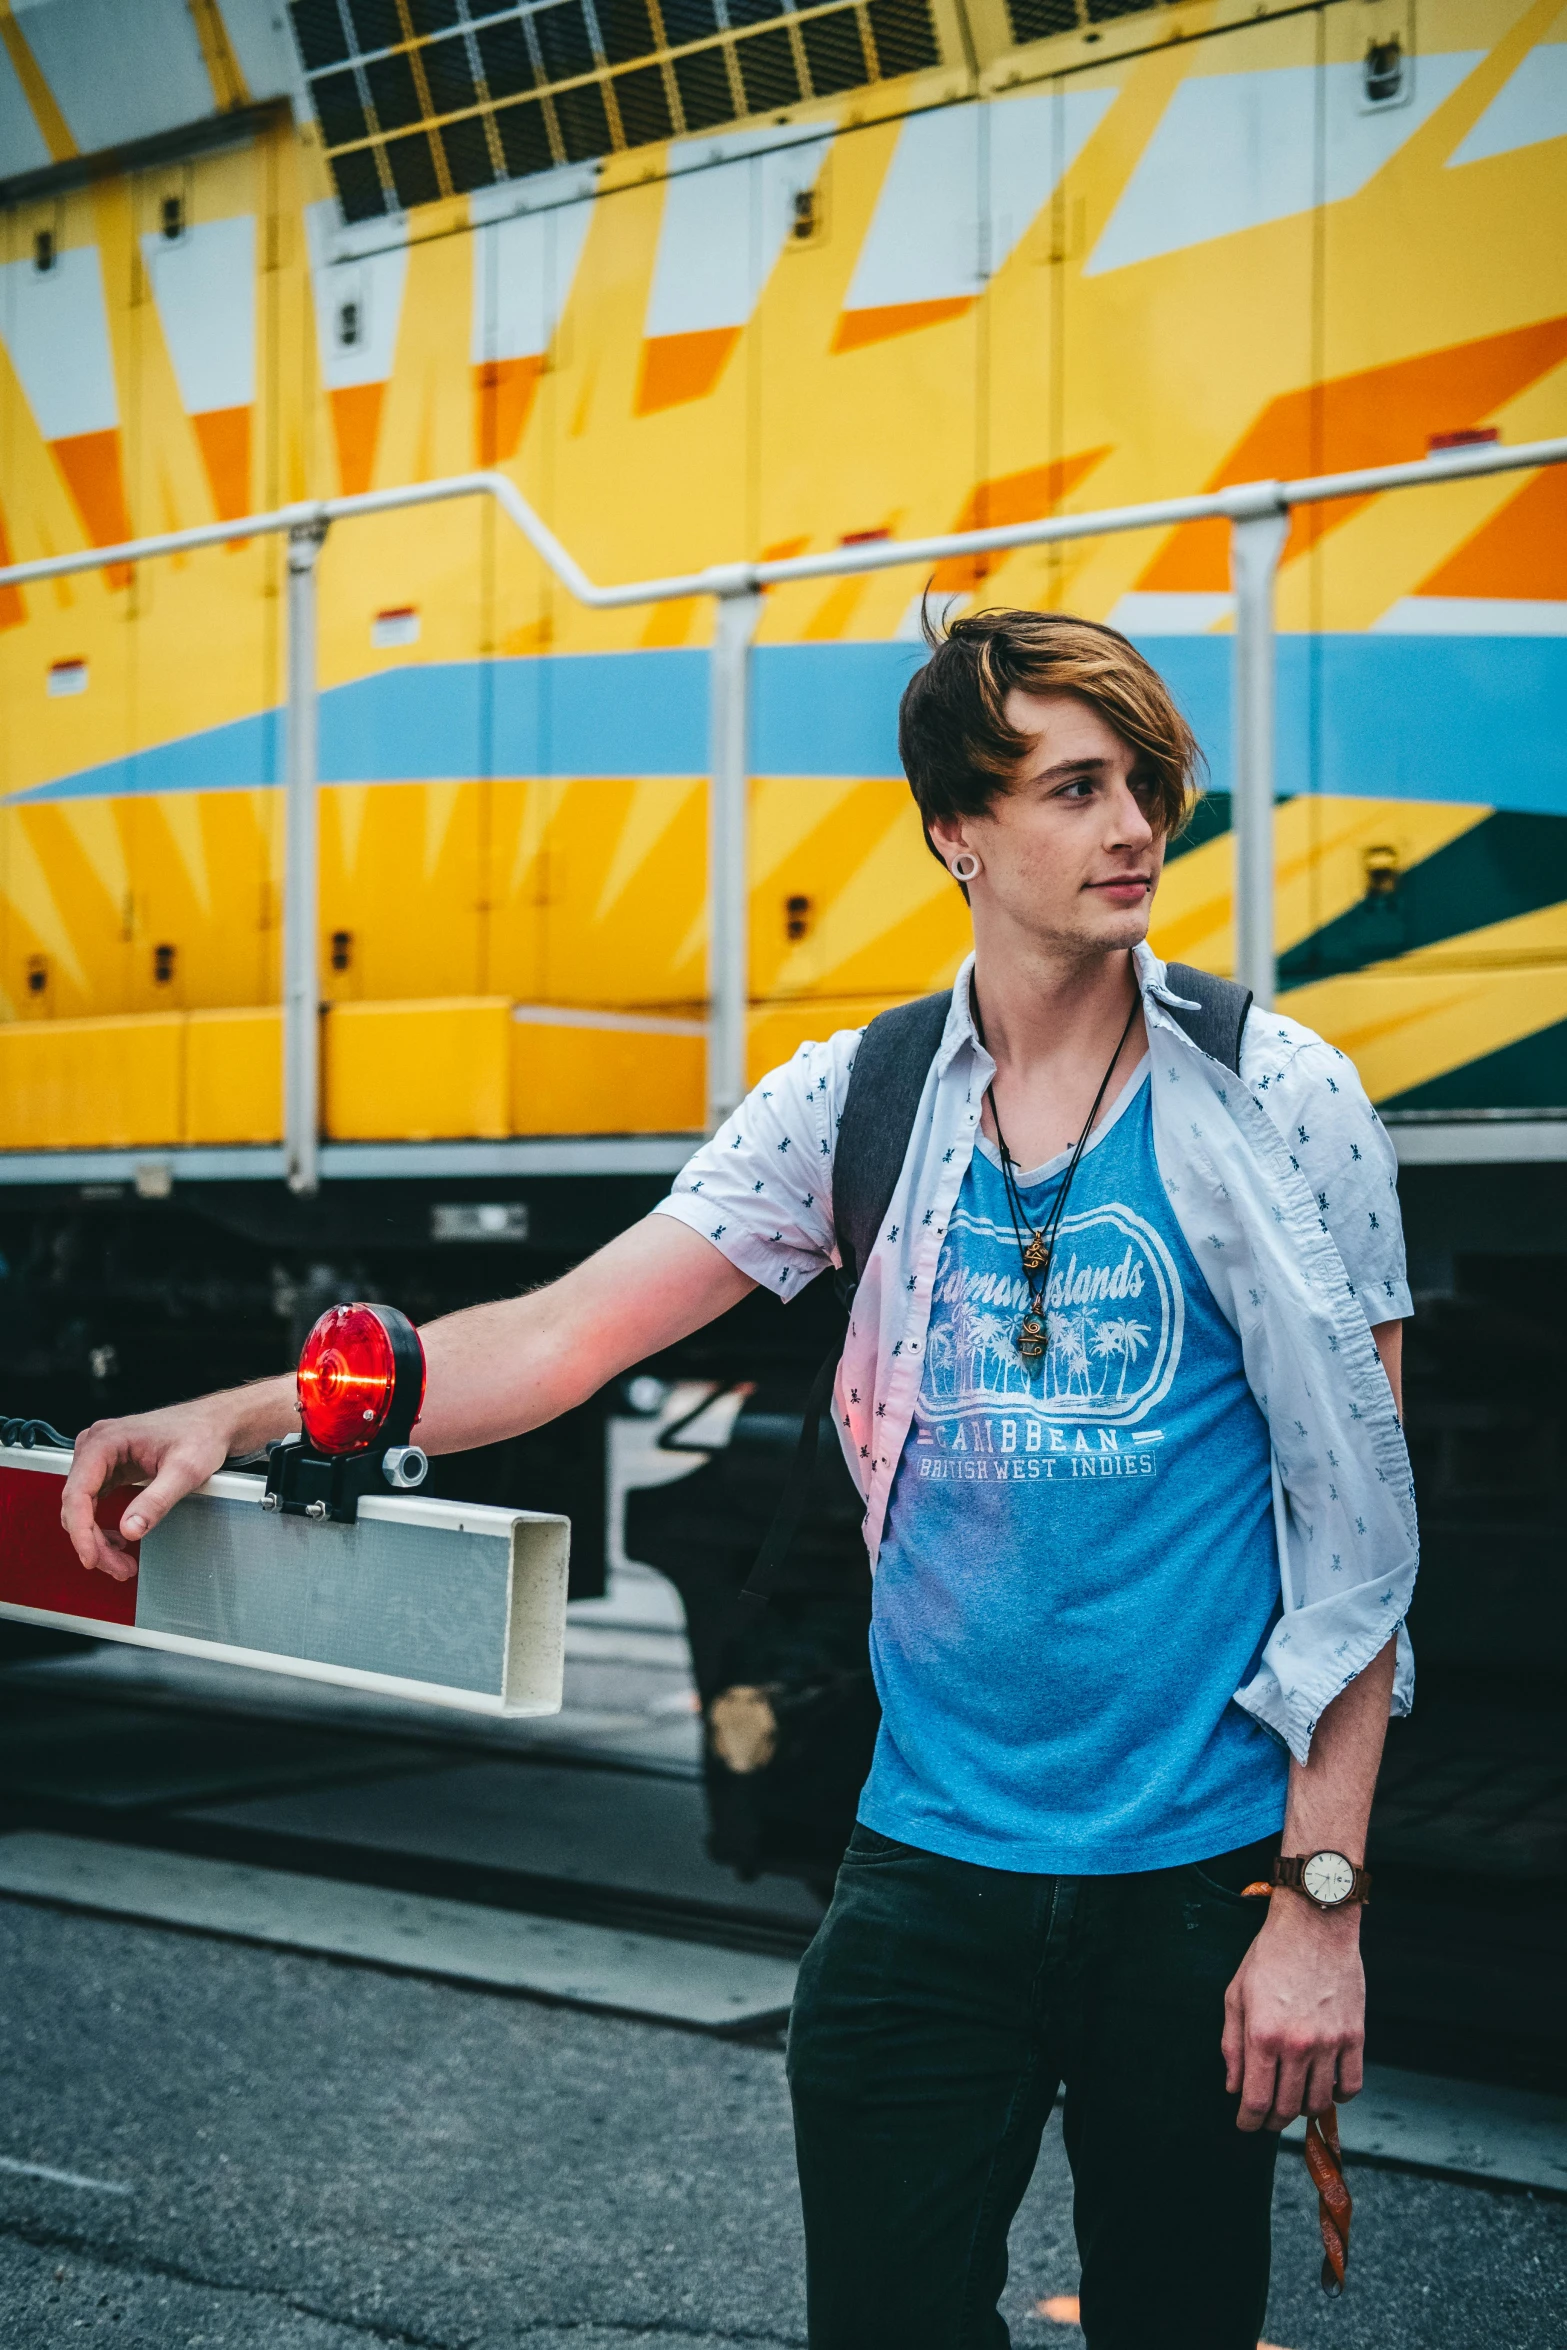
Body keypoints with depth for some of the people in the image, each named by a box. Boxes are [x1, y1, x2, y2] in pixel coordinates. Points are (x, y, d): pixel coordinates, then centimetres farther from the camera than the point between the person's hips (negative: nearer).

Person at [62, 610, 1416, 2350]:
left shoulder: (1281, 1107, -5)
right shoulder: (855, 1100, 1)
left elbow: (1356, 1512, -5)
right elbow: (566, 1330, -5)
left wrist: (1321, 1893, -8)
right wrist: (243, 1414, -20)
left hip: (1200, 1875, -1)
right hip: (929, 1862, 1)